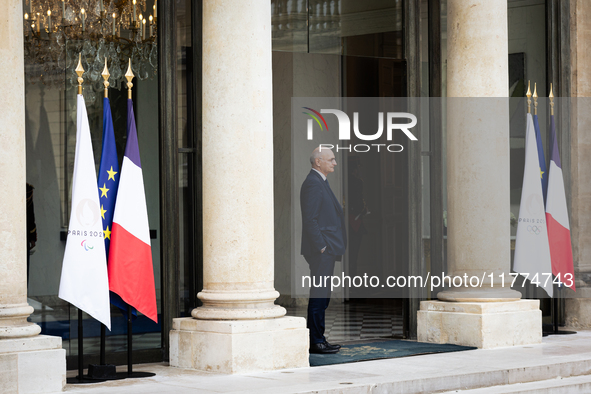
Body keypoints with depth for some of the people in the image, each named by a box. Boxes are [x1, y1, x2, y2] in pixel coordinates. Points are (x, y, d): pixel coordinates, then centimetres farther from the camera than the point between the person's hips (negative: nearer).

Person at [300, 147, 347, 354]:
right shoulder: (313, 183, -14)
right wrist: (321, 247, -20)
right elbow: (310, 219, -20)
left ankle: (318, 339, 17)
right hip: (321, 251, -11)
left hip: (326, 250, 11)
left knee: (322, 296, 12)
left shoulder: (321, 182, 19)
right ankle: (315, 342, -5)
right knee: (319, 296, -8)